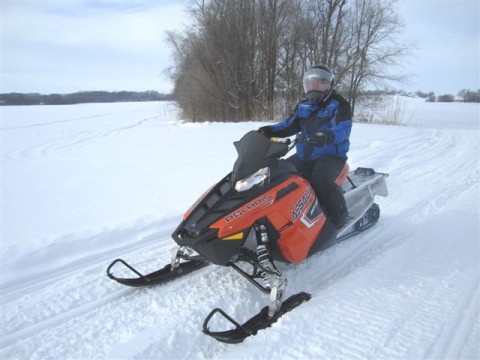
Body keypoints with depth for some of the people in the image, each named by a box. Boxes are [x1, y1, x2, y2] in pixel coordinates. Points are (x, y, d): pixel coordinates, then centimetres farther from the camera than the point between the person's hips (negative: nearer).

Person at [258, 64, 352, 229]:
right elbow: (289, 125, 7)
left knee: (320, 180, -34)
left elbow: (343, 129, -23)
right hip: (304, 156, 7)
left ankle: (339, 216, -11)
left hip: (331, 155, -6)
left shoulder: (339, 105, -6)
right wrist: (271, 130, -13)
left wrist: (326, 136, -46)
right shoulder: (303, 106, 13)